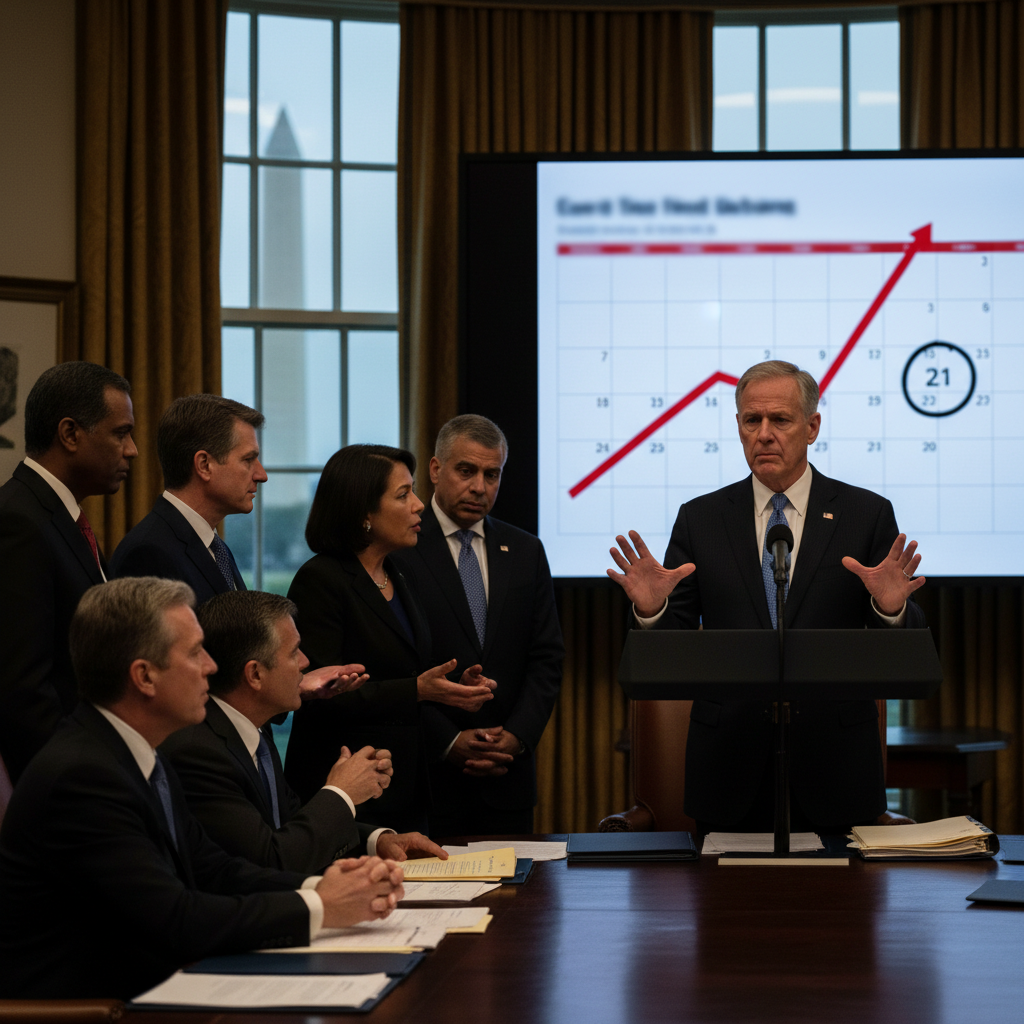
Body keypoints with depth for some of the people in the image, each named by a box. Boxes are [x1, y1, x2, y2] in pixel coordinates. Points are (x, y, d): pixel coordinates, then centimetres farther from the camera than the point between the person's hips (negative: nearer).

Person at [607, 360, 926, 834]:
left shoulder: (867, 515, 3)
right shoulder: (699, 519, 7)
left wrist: (891, 609, -20)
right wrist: (652, 609, -17)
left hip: (834, 764, -1)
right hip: (729, 764, 1)